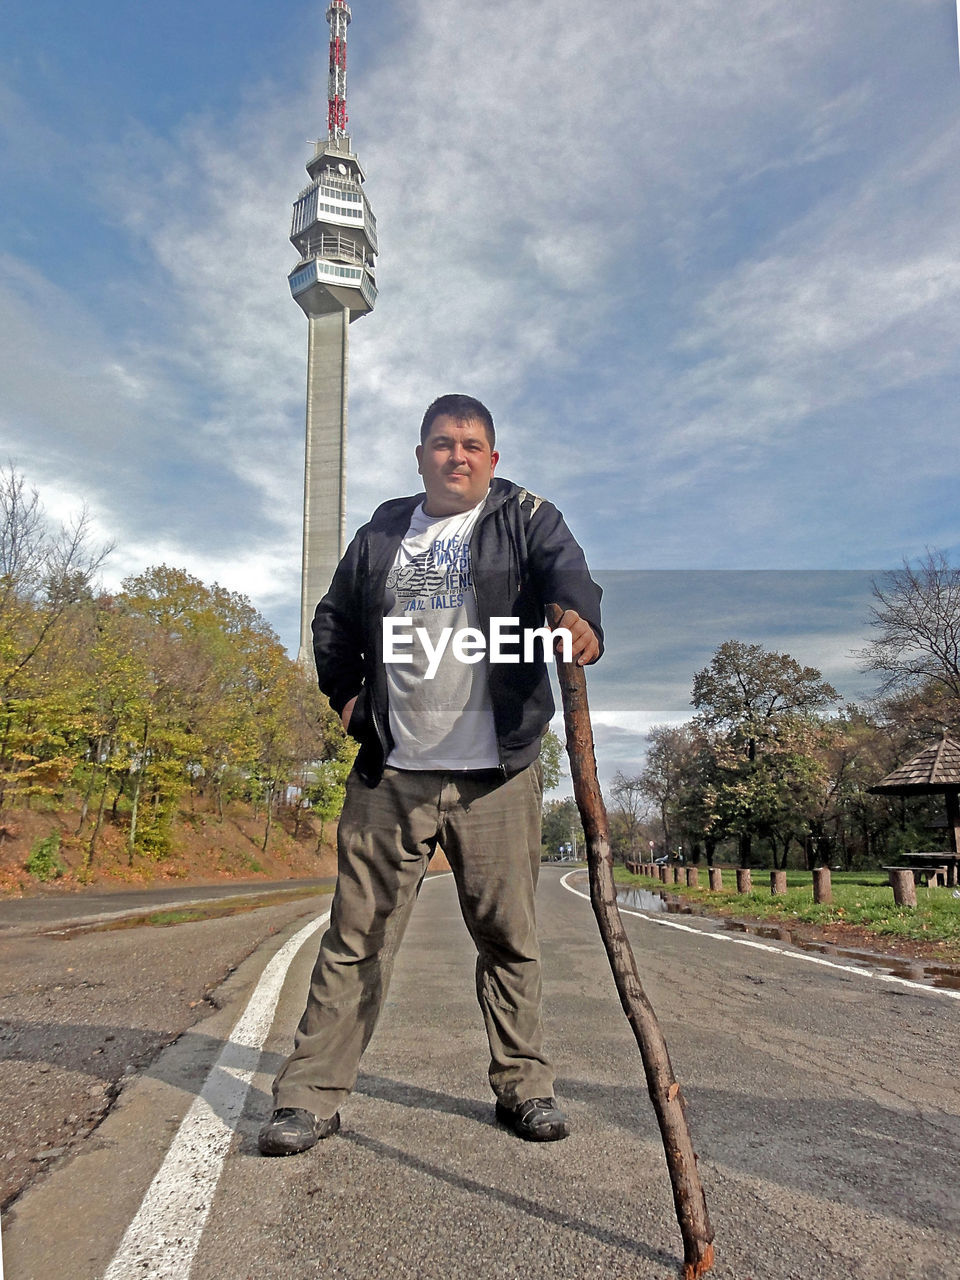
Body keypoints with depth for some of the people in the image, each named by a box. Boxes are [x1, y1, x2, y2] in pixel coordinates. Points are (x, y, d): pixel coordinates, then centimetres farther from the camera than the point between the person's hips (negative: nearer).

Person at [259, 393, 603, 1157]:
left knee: (509, 935, 9)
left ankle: (524, 1084, 25)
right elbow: (333, 621, 26)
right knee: (357, 935, 5)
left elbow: (567, 568, -16)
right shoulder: (383, 534, 14)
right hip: (391, 773, 2)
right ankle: (313, 1093, 15)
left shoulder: (526, 519, 5)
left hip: (497, 775, -2)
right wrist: (345, 693, 13)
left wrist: (581, 616, -38)